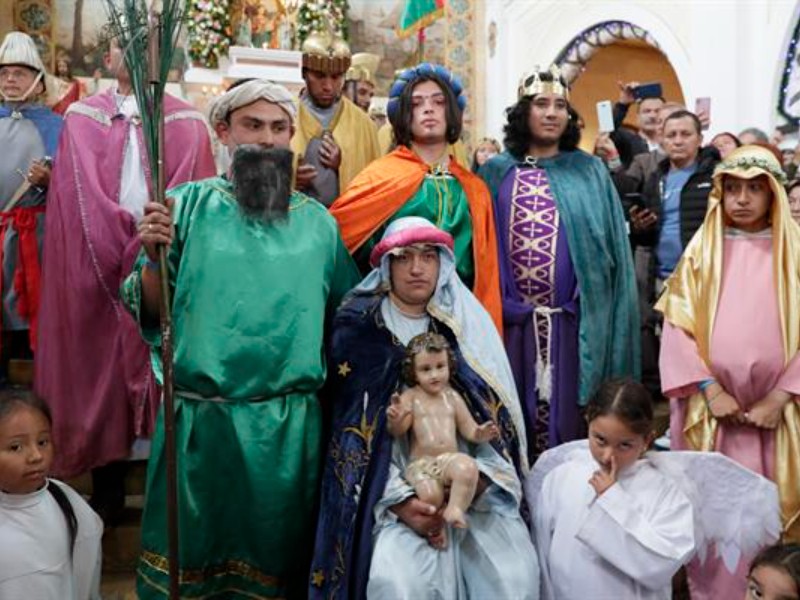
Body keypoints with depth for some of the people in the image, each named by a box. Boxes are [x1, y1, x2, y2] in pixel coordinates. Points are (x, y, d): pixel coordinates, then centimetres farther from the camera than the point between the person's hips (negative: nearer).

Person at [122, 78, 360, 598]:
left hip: (290, 423, 2)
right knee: (191, 550, 13)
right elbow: (149, 313, -5)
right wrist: (153, 258, -22)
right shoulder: (190, 204, -2)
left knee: (278, 551, 17)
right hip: (198, 418, -2)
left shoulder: (317, 221, 5)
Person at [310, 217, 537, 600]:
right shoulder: (359, 330, -1)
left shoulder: (467, 322, 5)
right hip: (389, 488, -2)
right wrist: (399, 500, -14)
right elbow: (352, 428, -4)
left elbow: (498, 414, 2)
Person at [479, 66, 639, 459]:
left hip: (573, 322, 0)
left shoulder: (589, 171, 7)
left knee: (568, 413, 4)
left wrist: (601, 315, -4)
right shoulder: (496, 173, 8)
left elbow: (611, 244, 3)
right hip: (512, 320, 1)